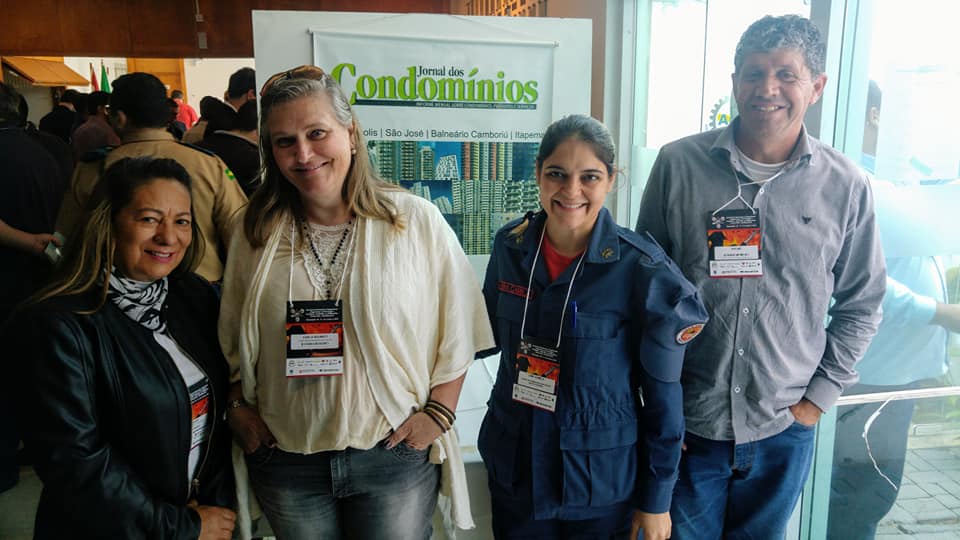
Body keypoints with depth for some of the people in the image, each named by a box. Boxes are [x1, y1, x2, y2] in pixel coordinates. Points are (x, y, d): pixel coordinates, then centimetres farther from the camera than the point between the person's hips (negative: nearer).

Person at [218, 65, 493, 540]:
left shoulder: (418, 222, -9)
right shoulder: (254, 231, 0)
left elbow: (457, 329, -4)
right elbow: (231, 335, 10)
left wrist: (437, 412, -6)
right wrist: (239, 407, 3)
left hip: (395, 456, -2)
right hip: (286, 460, 3)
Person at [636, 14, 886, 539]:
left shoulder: (845, 186, -3)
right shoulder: (679, 164, -7)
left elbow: (861, 304, 8)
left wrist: (819, 396, 3)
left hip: (784, 431, 2)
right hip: (684, 423, -1)